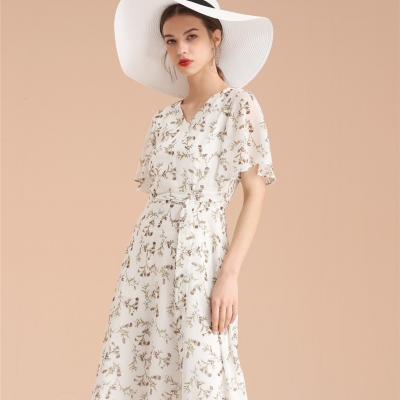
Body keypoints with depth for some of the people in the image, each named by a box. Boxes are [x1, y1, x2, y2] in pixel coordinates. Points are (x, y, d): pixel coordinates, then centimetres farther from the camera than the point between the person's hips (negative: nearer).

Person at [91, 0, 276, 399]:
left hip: (200, 254, -5)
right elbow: (154, 193, 14)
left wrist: (229, 274, -14)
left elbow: (255, 194, -7)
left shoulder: (239, 105, -3)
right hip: (147, 255, 5)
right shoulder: (163, 119, 13)